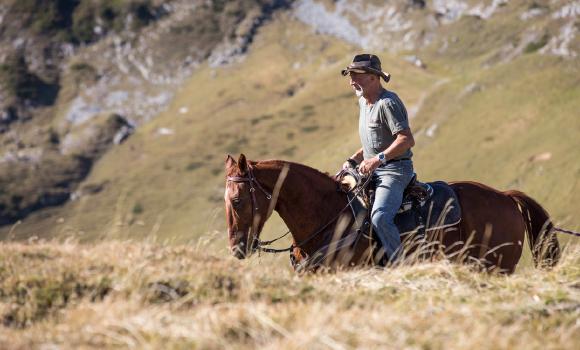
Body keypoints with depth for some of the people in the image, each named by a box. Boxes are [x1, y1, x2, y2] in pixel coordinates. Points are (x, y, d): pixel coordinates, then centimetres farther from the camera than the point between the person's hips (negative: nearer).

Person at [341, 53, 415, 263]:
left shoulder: (387, 103, -13)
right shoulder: (364, 102, 17)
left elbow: (407, 139, -22)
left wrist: (379, 158, -30)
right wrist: (353, 160, 12)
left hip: (394, 170, -10)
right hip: (372, 171, 10)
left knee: (379, 217, -31)